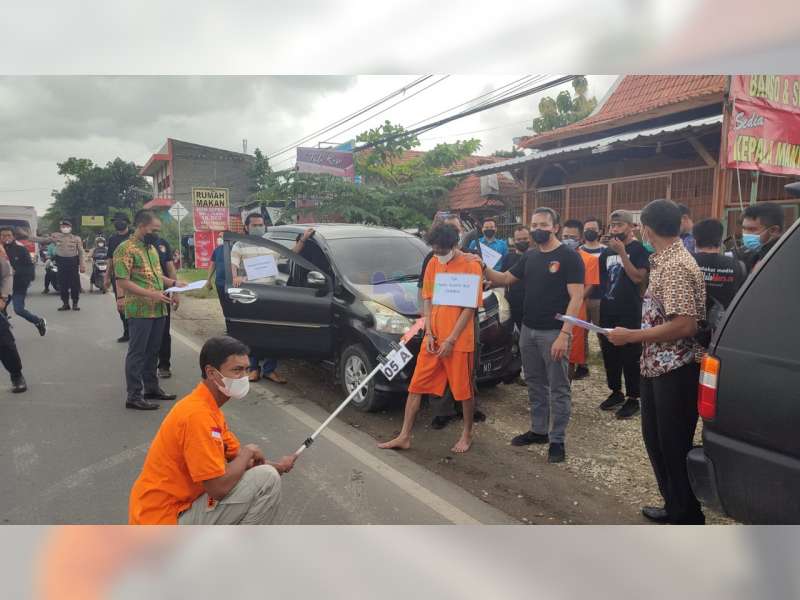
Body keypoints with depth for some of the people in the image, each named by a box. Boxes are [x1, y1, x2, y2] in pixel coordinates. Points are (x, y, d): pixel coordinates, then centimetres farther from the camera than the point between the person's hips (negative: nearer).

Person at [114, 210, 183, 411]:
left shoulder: (152, 248, 16)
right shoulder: (125, 249, -11)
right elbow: (123, 282, -17)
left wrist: (174, 283, 8)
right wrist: (151, 294, -23)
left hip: (159, 310, 8)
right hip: (140, 311, -8)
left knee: (152, 350, 16)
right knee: (137, 352, -2)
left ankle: (152, 387, 27)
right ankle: (134, 396, 5)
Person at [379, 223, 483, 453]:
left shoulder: (471, 266, -10)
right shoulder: (432, 264, 7)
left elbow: (470, 307, -11)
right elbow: (427, 300, 9)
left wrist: (451, 340, -13)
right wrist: (429, 334, -1)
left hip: (459, 341, -5)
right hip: (433, 340, 5)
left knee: (464, 390, 8)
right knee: (416, 386, 7)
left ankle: (467, 435, 29)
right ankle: (404, 437, 17)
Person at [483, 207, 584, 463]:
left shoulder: (569, 257, -9)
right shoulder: (529, 257, 11)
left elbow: (576, 297, -14)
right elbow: (504, 279, 17)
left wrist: (564, 334, -22)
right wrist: (484, 268, -3)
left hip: (554, 333, -7)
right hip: (528, 330, 7)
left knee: (558, 388, 3)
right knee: (534, 384, 16)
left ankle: (557, 439, 13)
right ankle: (538, 430, 29)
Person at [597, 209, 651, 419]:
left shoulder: (639, 249, -7)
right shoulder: (607, 252, 12)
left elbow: (638, 278, -19)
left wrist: (622, 253, -21)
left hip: (629, 312, -6)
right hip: (607, 311, 7)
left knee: (630, 356, -1)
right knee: (609, 352, 12)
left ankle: (633, 399, 8)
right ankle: (616, 392, 26)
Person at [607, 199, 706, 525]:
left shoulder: (676, 266, -21)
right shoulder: (665, 262, 9)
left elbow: (685, 325, -27)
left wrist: (631, 336, -21)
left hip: (676, 371, -10)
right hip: (658, 367, 10)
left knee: (676, 446, 4)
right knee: (656, 439, 20)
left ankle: (688, 518, 23)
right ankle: (674, 506, 37)